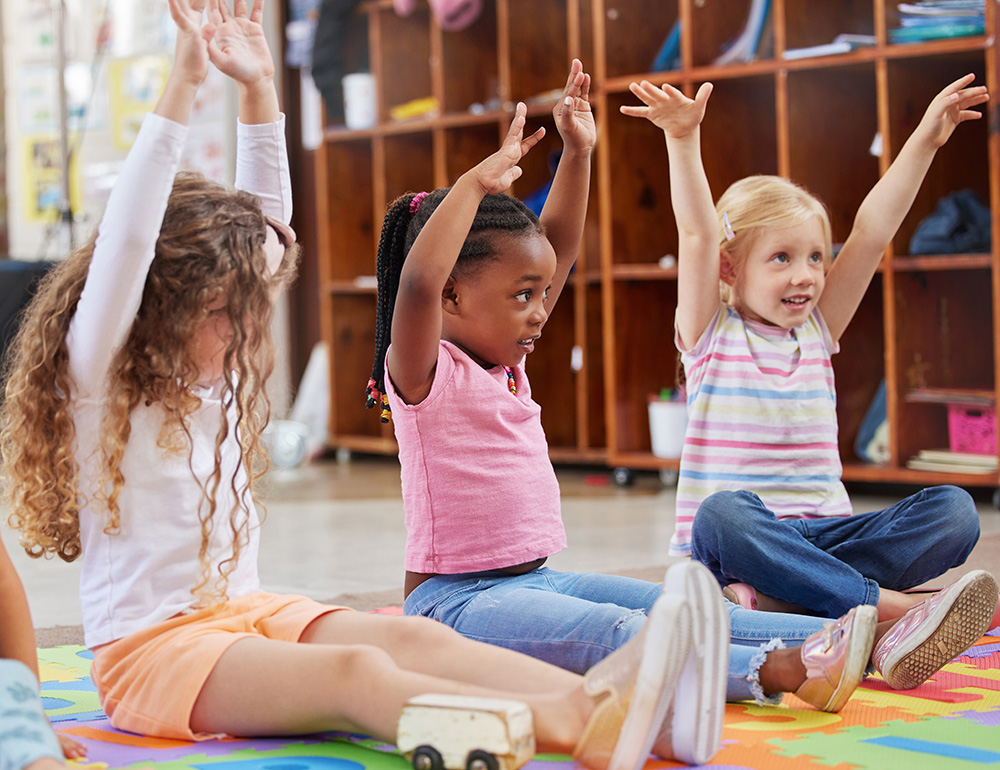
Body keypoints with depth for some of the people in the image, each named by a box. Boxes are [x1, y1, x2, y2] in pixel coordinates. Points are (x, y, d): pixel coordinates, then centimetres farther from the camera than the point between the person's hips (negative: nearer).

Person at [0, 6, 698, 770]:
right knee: (357, 672, -33)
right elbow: (125, 244, -23)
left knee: (410, 637, -22)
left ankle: (593, 700, -46)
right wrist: (181, 86, -26)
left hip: (248, 613, 8)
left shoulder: (216, 377, 13)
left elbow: (265, 223, 12)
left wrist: (259, 90, 4)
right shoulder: (97, 383, -7)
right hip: (151, 649, -8)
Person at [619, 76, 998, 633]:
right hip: (737, 545, -4)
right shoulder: (711, 333, 4)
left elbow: (872, 232, 9)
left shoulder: (818, 331, 15)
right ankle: (885, 605, -36)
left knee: (954, 511, -20)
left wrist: (925, 141, 4)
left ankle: (776, 596, -34)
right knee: (724, 513, -39)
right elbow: (698, 234, -11)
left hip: (826, 534, 5)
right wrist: (684, 140, -23)